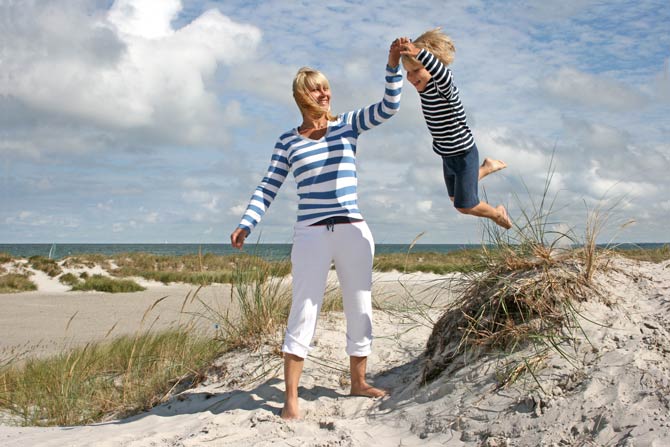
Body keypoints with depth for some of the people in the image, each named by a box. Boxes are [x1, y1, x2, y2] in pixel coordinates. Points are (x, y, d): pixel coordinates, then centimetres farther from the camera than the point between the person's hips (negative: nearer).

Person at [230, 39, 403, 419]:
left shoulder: (349, 124, 7)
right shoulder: (288, 141, 5)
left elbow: (390, 106, -3)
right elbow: (268, 188, 3)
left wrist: (394, 66, -17)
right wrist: (247, 224, -9)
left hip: (354, 232, 3)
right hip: (311, 235, -2)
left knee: (361, 309, 10)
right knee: (304, 313, -6)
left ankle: (358, 382, 26)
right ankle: (291, 397, -4)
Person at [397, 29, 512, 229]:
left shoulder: (443, 87, -29)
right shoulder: (423, 84, -7)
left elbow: (443, 74, -53)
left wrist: (419, 52, -68)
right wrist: (405, 47, -19)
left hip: (464, 154, -8)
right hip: (447, 154, 8)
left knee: (465, 205, 4)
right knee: (456, 198, 27)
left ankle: (497, 213, 34)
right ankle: (487, 167, 47)